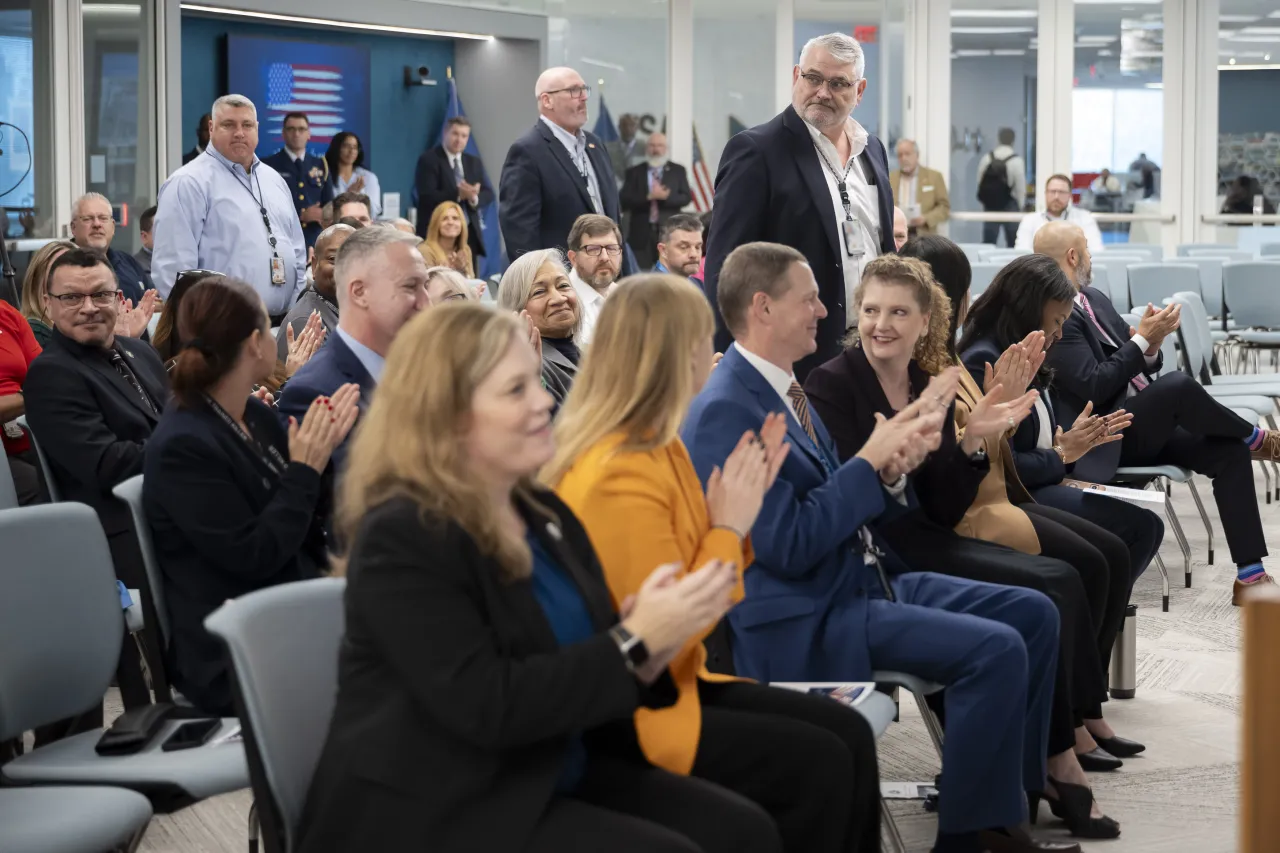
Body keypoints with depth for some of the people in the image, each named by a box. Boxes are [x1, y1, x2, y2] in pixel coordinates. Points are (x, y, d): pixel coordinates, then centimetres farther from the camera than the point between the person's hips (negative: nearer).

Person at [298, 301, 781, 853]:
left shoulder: (546, 513, 10)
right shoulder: (402, 535, -15)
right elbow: (486, 708, -23)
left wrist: (654, 648, -11)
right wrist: (634, 640, -21)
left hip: (555, 782, 8)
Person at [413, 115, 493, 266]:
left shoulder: (474, 162, 17)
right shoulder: (428, 160, -3)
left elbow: (488, 193, 9)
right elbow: (427, 196, -14)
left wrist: (474, 198, -14)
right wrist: (458, 194, -25)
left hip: (469, 234, 6)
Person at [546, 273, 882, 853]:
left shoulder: (653, 446, 8)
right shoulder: (621, 477, -23)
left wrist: (743, 506, 4)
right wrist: (729, 525, -14)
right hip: (628, 714, -10)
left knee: (849, 734, 1)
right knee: (818, 763, -16)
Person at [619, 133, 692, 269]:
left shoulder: (678, 171, 12)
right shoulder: (634, 172, 9)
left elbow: (686, 197, 3)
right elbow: (624, 201, -2)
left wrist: (666, 197, -14)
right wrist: (648, 197, -15)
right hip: (641, 234, 0)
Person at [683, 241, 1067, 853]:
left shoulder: (781, 388, 12)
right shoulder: (725, 411, -18)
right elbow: (790, 545, -23)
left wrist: (892, 465, -5)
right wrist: (871, 459, -17)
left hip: (861, 577, 10)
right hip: (804, 619, -10)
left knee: (1033, 614, 7)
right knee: (996, 650, -22)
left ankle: (1007, 795, 11)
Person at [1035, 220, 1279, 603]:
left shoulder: (1094, 298, 15)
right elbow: (1096, 387, -21)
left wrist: (1151, 346, -6)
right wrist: (1143, 340, -17)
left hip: (1148, 423, 9)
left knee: (1228, 450, -12)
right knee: (1177, 384, -32)